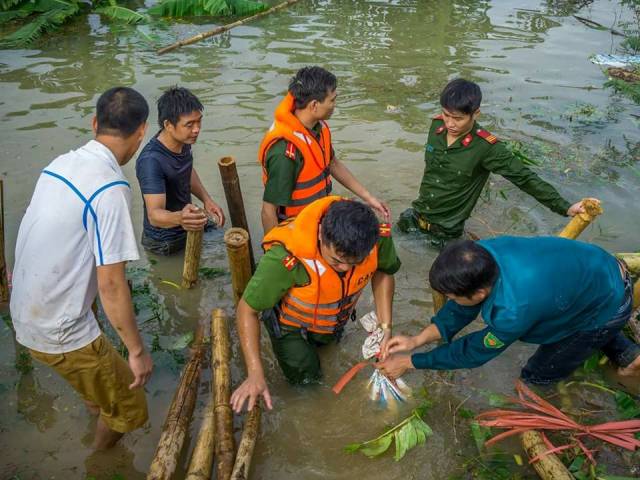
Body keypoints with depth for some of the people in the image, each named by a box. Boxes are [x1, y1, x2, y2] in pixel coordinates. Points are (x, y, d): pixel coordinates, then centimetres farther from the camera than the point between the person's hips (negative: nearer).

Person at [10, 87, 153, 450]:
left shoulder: (60, 164, 1)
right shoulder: (110, 189, -25)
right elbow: (111, 285, -25)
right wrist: (138, 350, -14)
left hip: (26, 316, 9)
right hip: (61, 331, -9)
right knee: (129, 410, 12)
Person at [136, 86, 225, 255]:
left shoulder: (183, 140, -9)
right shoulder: (151, 161, -33)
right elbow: (154, 215, -38)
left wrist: (206, 200, -3)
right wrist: (179, 218, -60)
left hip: (186, 228, 8)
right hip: (165, 243, -8)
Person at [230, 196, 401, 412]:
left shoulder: (378, 238, -35)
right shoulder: (285, 257, -47)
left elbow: (383, 272, -10)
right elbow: (247, 309, -32)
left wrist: (386, 327, -18)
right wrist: (255, 374, -36)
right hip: (292, 323, -4)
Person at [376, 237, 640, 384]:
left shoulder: (514, 310, -43)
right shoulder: (481, 252, -24)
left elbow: (474, 352, -24)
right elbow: (460, 310, -9)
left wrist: (408, 362, -18)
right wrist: (417, 340, -17)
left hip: (609, 307, -6)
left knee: (536, 376, 9)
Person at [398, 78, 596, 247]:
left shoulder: (486, 147, -25)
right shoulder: (436, 125, -9)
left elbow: (524, 177, -23)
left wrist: (564, 207, -30)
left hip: (445, 230, -5)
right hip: (415, 215, 5)